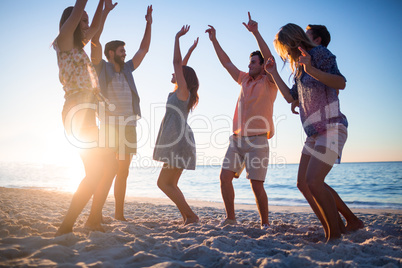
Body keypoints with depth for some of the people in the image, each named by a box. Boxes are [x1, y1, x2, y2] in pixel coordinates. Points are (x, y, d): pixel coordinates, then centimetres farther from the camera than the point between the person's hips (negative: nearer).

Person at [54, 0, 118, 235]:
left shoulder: (77, 46, 23)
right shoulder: (64, 42, 0)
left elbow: (95, 26, 36)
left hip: (87, 114, 10)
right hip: (78, 112, -10)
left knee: (109, 163, 10)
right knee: (97, 169, -15)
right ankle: (66, 227, -11)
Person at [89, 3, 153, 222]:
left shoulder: (126, 69, 17)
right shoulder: (102, 68, 2)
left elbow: (144, 49, 23)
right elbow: (95, 40, -10)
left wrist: (148, 24, 20)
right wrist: (105, 12, -11)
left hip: (128, 127, 6)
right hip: (110, 126, -6)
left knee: (123, 173, 8)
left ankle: (119, 213, 15)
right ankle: (95, 214, 0)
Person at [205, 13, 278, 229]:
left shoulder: (269, 82, 2)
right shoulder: (245, 80, 19)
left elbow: (270, 58, -14)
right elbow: (227, 63, 22)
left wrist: (255, 32, -19)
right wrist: (214, 40, 18)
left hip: (257, 141, -6)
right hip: (237, 139, 6)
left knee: (256, 184, -9)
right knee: (224, 176, -2)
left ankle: (265, 223, 7)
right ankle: (230, 218, 11)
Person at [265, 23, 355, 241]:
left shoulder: (318, 53, -7)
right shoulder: (298, 68, 18)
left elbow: (341, 83, -18)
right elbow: (290, 97, 23)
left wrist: (311, 69, -31)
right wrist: (274, 73, 21)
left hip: (331, 127, -9)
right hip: (314, 133, 10)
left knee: (314, 182, -19)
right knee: (302, 183, 7)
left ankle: (336, 235, -4)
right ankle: (329, 231, 16)